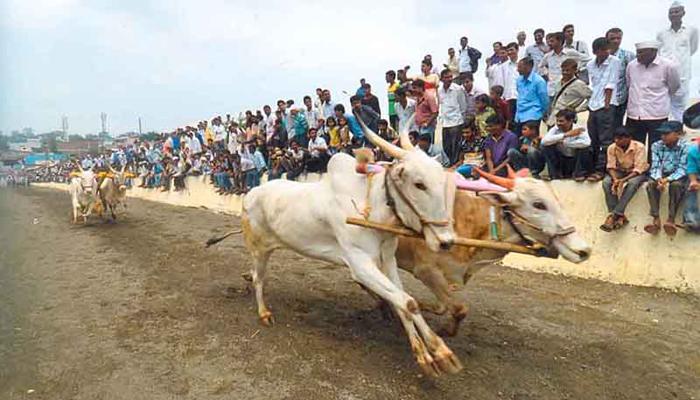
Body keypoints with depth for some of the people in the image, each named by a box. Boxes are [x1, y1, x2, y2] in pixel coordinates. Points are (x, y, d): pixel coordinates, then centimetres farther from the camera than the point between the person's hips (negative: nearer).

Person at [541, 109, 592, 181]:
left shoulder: (579, 129, -13)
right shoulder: (555, 129, -8)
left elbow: (586, 143, -34)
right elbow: (544, 141, -28)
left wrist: (564, 143, -28)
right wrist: (565, 135, -32)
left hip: (576, 161, -2)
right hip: (561, 162, 2)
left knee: (584, 147, -29)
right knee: (547, 146, -19)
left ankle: (579, 174, -12)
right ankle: (555, 173, -8)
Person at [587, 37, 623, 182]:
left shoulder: (614, 61, -4)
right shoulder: (590, 64, 10)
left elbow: (610, 84, -8)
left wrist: (607, 104, -11)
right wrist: (589, 104, 10)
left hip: (606, 106, -5)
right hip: (592, 106, 5)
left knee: (605, 141, -4)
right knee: (593, 140, 11)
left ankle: (601, 170, -2)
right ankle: (593, 167, 21)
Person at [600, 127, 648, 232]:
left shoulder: (639, 147, -21)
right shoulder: (612, 148, -10)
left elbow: (638, 169, -24)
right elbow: (611, 166, -10)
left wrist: (623, 180, -38)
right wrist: (615, 179, -30)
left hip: (637, 173, -3)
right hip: (620, 171, 4)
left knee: (632, 183, -38)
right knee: (606, 182, -28)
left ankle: (614, 215, -39)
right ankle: (619, 216, -30)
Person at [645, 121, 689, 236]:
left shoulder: (685, 147, -14)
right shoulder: (656, 146, -4)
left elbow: (682, 169, -19)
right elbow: (655, 166, -9)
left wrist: (667, 180, -36)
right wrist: (659, 179, -30)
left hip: (678, 176, -3)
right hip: (661, 175, 3)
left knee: (676, 185, -35)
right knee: (651, 184, -28)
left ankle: (671, 219, -31)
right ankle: (656, 218, -31)